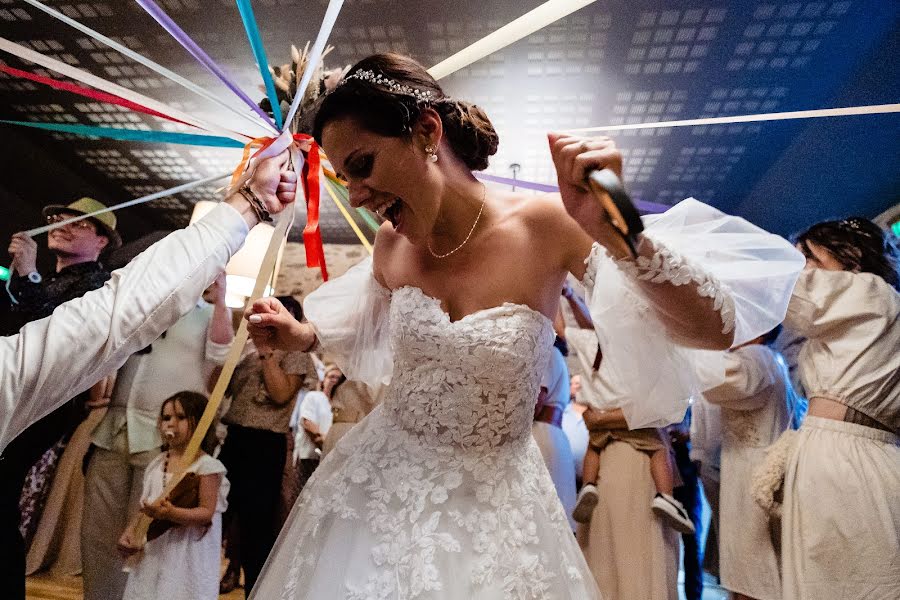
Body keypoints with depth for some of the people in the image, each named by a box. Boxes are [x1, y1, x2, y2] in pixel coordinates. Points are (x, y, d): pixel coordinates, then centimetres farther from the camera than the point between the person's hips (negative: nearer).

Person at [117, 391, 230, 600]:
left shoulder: (207, 466, -13)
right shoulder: (156, 464, 7)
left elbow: (207, 513, -17)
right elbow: (144, 508, 14)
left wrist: (171, 513, -30)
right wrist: (130, 532, -2)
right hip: (153, 552, 6)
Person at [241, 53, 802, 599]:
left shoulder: (545, 226, -20)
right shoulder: (391, 244, -7)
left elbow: (716, 329, -22)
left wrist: (618, 237, -38)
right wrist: (303, 335, -3)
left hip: (493, 500, -3)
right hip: (379, 480, 4)